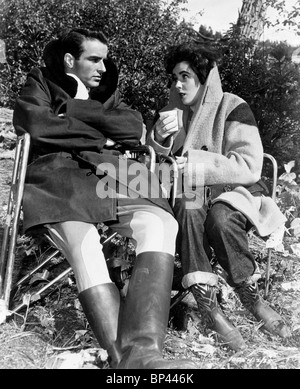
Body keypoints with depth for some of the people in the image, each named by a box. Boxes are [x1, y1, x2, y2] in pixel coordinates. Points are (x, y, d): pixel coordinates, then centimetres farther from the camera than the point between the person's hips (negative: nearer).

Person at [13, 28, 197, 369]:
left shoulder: (106, 91, 30)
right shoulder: (40, 82, 18)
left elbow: (134, 128, 8)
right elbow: (36, 125, -5)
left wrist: (74, 110, 2)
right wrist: (102, 138, 2)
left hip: (110, 176, 3)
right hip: (59, 174, -2)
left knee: (160, 224, -31)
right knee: (84, 247, -37)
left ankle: (141, 350, -46)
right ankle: (122, 355, -43)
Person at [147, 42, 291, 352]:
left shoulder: (232, 108, -5)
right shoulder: (174, 110, 10)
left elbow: (249, 166, -15)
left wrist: (196, 165, -22)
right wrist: (160, 136, -14)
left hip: (236, 191, -3)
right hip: (191, 193, 3)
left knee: (219, 218, -34)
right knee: (188, 211, -31)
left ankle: (250, 296, -12)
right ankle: (206, 304, -30)